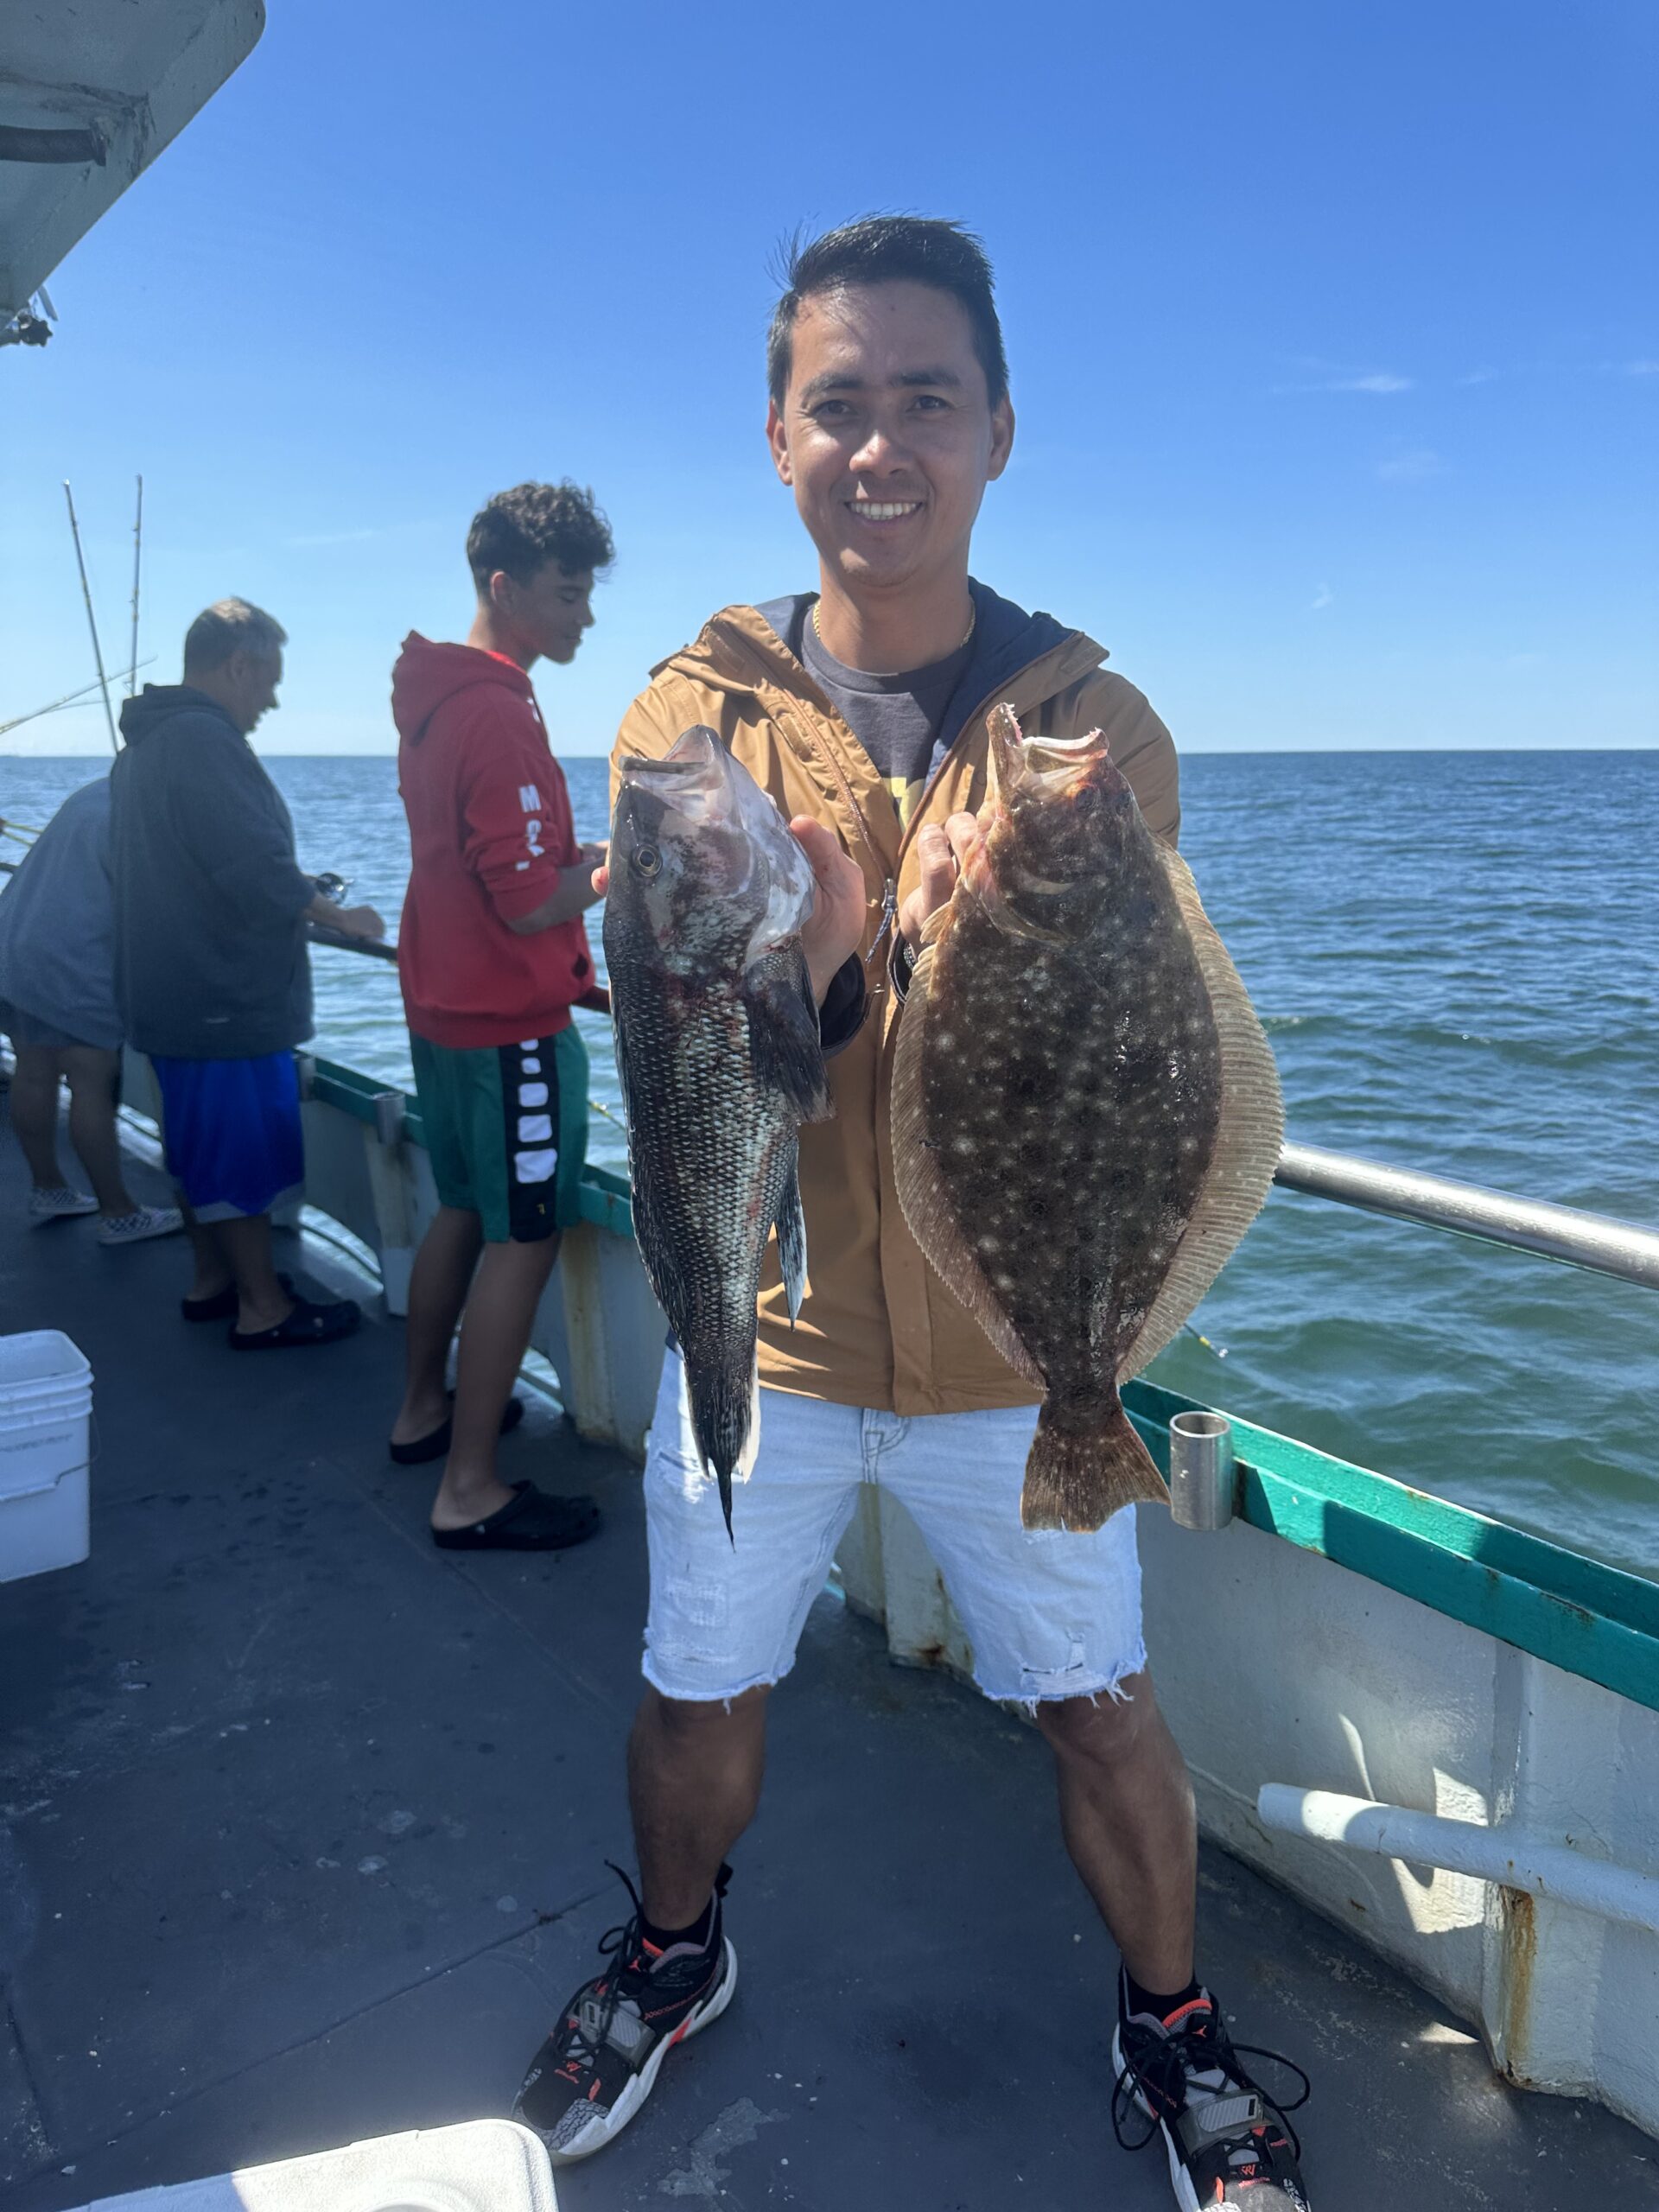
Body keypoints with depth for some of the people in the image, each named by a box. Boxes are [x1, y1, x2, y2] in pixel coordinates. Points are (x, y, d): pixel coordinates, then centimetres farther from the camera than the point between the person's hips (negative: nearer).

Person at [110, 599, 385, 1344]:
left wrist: (298, 892, 23)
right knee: (246, 1151, -1)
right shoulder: (206, 739, -19)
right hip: (230, 999, -10)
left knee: (199, 1144, 19)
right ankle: (262, 1308, 9)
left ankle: (211, 1280, 30)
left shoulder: (142, 743, 14)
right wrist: (338, 915, -11)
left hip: (170, 995, 10)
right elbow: (257, 870, -25)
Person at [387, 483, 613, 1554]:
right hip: (511, 1022, -10)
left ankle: (424, 1411, 36)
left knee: (465, 1210, 21)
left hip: (447, 1004, 10)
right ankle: (470, 1489, 6)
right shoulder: (499, 712, -20)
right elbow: (532, 902, -22)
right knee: (524, 1239, -2)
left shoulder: (435, 693, 11)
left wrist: (576, 971, 15)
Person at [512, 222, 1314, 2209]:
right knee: (696, 1696, 16)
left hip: (1012, 1340, 0)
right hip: (761, 1321, 1)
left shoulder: (1096, 726, -6)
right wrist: (795, 968, -36)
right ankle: (673, 1956, 50)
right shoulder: (690, 715, -6)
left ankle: (1172, 2041, 43)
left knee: (1099, 1709, 13)